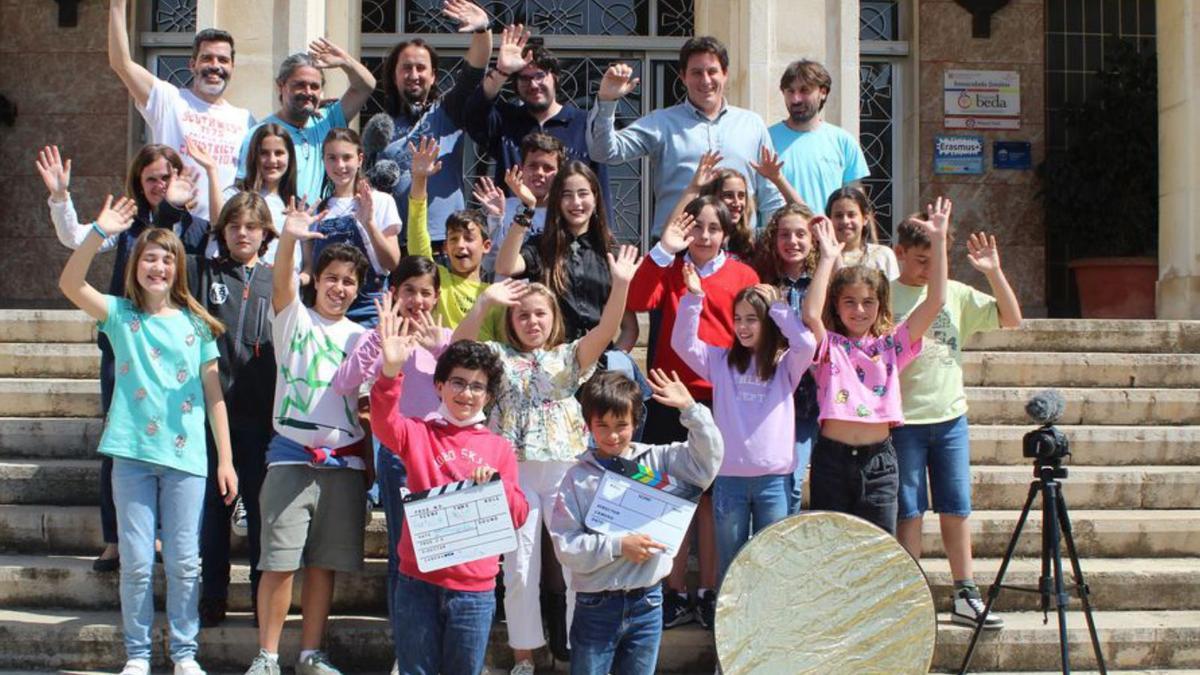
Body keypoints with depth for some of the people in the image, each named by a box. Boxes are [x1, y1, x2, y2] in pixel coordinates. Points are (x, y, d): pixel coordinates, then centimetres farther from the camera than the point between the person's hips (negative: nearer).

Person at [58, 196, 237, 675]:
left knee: (184, 562, 3)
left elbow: (213, 395, 7)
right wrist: (99, 233, -24)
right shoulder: (120, 315, 5)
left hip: (186, 456, 0)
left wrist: (225, 459, 3)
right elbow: (70, 284, -12)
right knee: (136, 563, 3)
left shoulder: (195, 323, 7)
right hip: (132, 454, 0)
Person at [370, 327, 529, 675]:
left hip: (475, 587, 1)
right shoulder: (420, 433, 3)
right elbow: (385, 424, -20)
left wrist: (497, 484, -17)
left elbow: (519, 515, 3)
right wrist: (391, 372, -36)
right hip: (418, 581, -1)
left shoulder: (499, 448, 7)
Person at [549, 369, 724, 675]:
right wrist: (618, 546, -19)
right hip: (597, 606, -2)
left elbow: (707, 461, -8)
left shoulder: (657, 461, 1)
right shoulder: (577, 478, -5)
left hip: (647, 603, 2)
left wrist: (690, 409, -13)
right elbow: (565, 546, -10)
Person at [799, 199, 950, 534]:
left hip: (879, 459, 2)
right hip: (832, 458, -2)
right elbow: (811, 314, -21)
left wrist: (938, 240, -6)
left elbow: (935, 301, -1)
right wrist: (828, 258, -17)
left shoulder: (890, 345, 7)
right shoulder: (829, 345, 1)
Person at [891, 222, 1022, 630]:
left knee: (956, 509, 7)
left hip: (951, 417, 3)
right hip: (903, 419, -3)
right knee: (909, 512, 2)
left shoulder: (956, 294, 6)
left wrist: (993, 272, -6)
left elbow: (1011, 319, 5)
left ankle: (966, 597, 14)